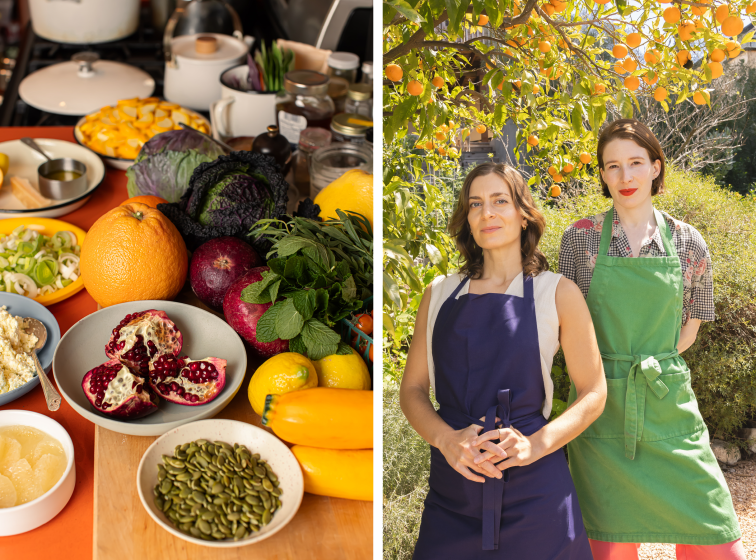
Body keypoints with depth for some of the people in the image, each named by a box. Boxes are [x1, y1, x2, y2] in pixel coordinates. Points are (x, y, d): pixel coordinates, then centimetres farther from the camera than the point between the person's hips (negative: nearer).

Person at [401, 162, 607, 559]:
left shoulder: (557, 293, 2)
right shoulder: (439, 294, 9)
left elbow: (593, 394, 2)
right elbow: (412, 389, 9)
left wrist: (535, 444, -14)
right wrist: (446, 439, -11)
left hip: (531, 490, -2)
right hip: (450, 486, 2)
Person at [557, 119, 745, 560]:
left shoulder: (687, 243, 4)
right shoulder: (581, 238, 1)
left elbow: (689, 329, 12)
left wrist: (650, 365, 4)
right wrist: (609, 369, 1)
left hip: (669, 406, 1)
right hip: (601, 411, -1)